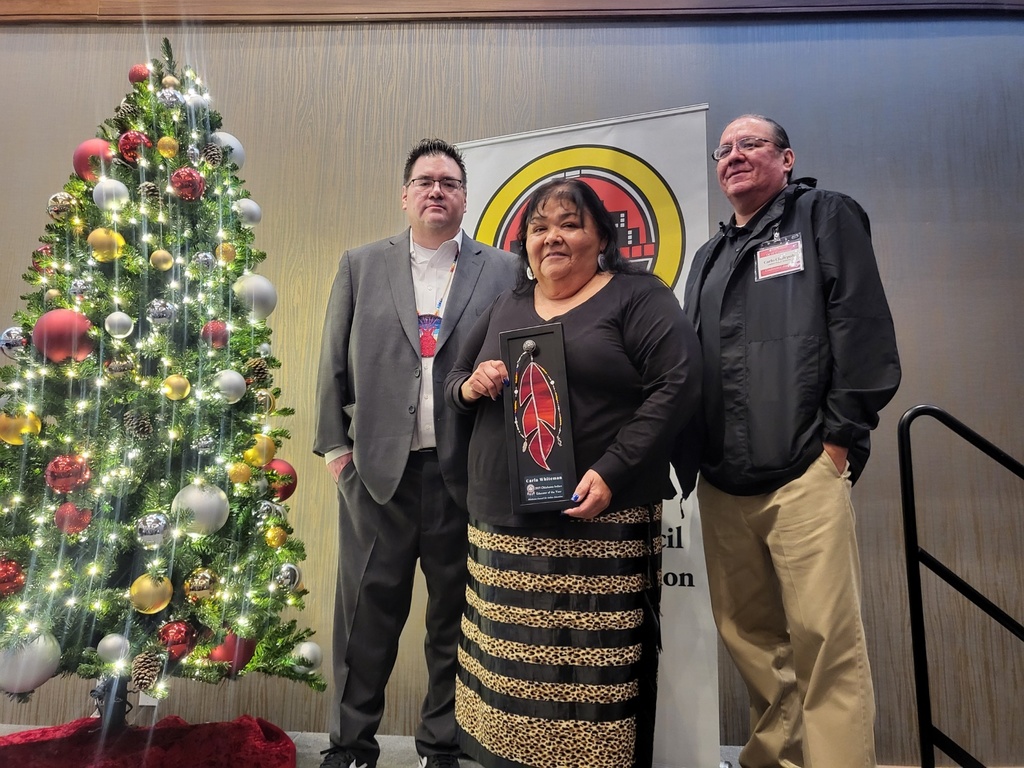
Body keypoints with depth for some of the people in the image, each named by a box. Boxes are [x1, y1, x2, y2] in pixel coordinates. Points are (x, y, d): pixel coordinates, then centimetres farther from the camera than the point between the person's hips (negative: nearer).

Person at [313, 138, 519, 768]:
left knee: (456, 613, 11)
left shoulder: (504, 270, 6)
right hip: (377, 469, 1)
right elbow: (333, 363, 9)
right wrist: (334, 445, 3)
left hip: (467, 474, 0)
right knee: (368, 613, 10)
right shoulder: (361, 266, 10)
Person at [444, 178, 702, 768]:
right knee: (510, 669, 11)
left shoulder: (638, 296, 1)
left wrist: (612, 472, -18)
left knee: (593, 674, 0)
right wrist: (469, 387, -2)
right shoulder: (507, 308, 17)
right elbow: (455, 382, 23)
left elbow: (677, 386, -9)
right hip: (505, 525, 5)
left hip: (600, 525, -4)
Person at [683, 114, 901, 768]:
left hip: (803, 472, -5)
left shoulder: (825, 217, 8)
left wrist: (841, 440, -10)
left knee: (825, 639, -4)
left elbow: (864, 329, -4)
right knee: (747, 632, 12)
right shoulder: (709, 257, 23)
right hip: (722, 482, 6)